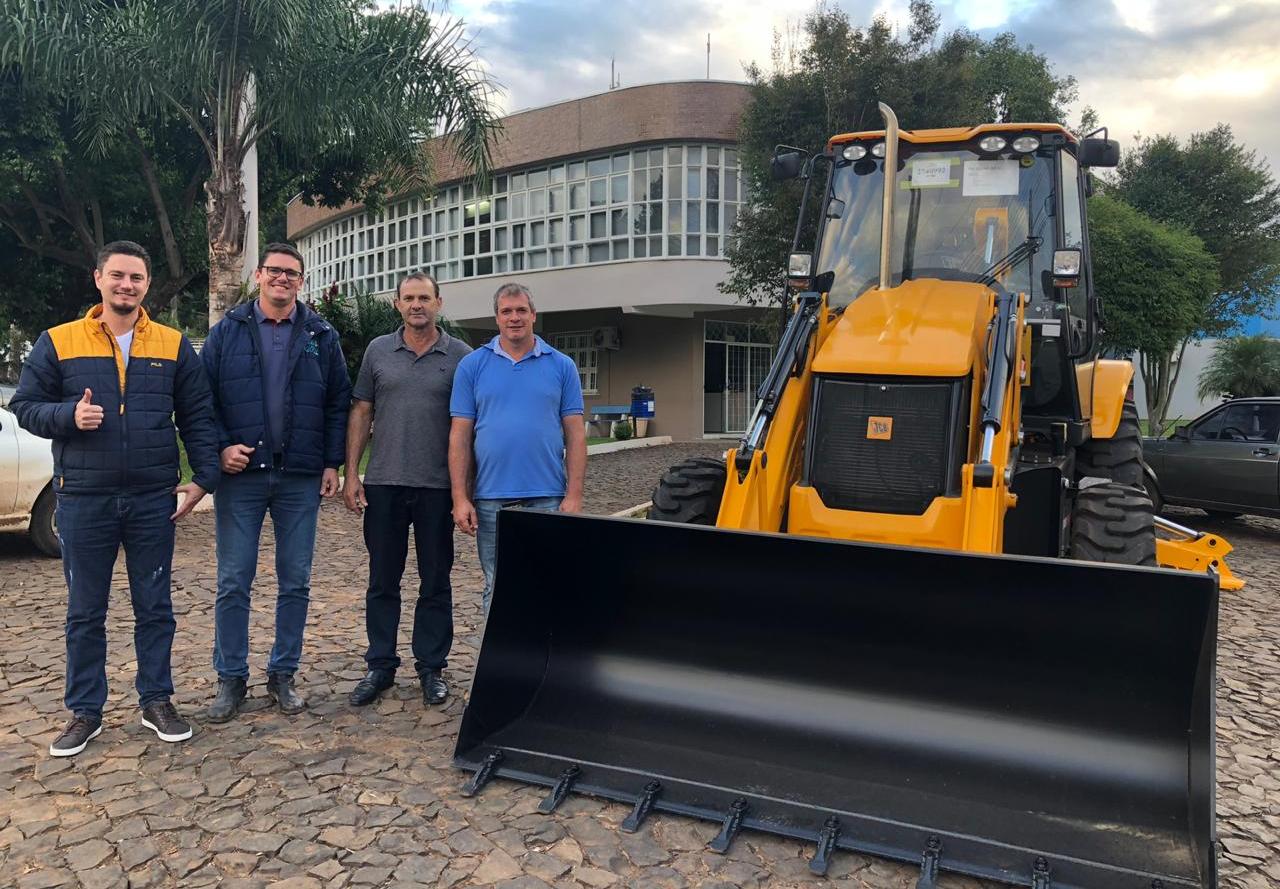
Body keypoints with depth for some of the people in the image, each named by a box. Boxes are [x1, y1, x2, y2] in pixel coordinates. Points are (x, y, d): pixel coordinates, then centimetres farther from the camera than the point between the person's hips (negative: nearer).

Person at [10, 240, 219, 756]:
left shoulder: (173, 346, 5)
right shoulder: (58, 342, 3)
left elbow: (197, 417, 5)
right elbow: (25, 406, 5)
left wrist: (204, 478, -3)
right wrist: (69, 416, -16)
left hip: (153, 500, 1)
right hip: (83, 500, 0)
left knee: (155, 607, 9)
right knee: (85, 612, 9)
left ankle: (156, 702, 23)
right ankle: (85, 712, 23)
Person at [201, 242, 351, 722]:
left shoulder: (322, 336, 7)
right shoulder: (227, 332, 6)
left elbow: (338, 403, 7)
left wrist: (332, 463, 1)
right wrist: (220, 448, -9)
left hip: (301, 478, 1)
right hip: (241, 474, -1)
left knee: (296, 582, 7)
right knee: (233, 583, 4)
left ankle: (282, 674, 20)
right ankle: (231, 678, 17)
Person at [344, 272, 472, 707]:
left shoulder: (461, 356, 1)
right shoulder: (378, 351, 7)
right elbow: (360, 414, 9)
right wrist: (351, 474, 1)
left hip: (438, 487, -2)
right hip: (383, 484, 2)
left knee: (435, 583, 7)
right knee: (382, 582, 10)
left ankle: (431, 667, 20)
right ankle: (380, 666, 22)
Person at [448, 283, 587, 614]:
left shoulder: (562, 365, 4)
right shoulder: (472, 365, 5)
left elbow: (575, 434, 2)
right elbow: (460, 436, 2)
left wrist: (574, 496, -5)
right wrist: (460, 498, -4)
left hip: (548, 499, 0)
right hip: (491, 499, 1)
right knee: (496, 589, 11)